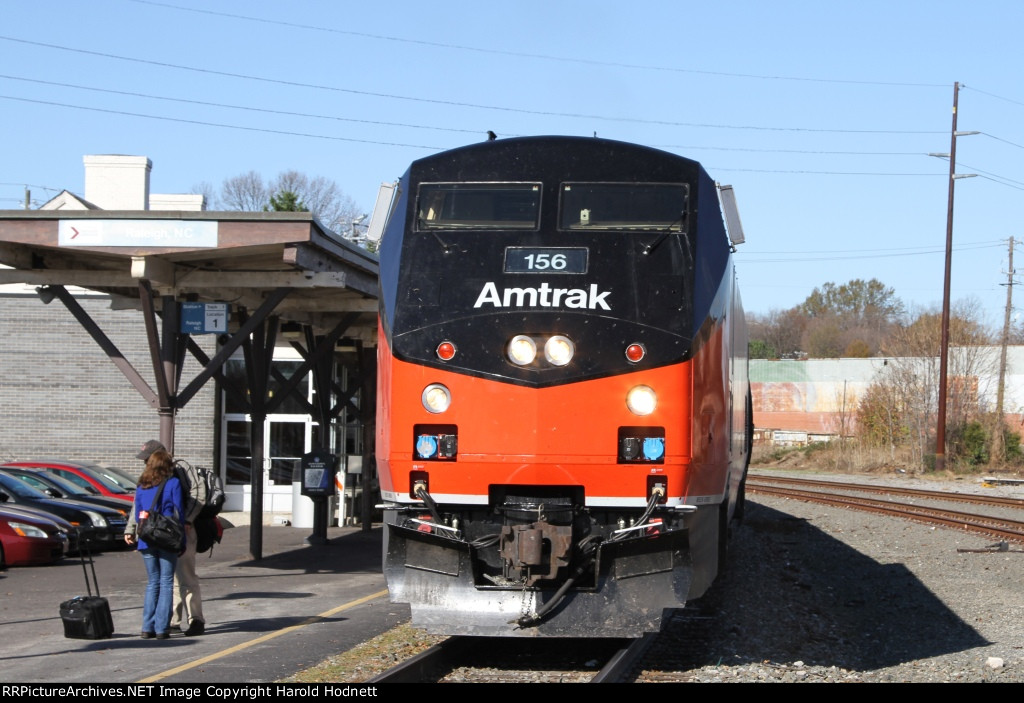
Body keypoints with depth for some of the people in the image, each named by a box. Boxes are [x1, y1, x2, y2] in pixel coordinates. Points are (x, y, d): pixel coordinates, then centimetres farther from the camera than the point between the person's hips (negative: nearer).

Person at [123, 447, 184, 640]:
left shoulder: (142, 486, 8)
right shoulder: (173, 483, -4)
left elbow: (137, 513, 11)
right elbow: (178, 513, -4)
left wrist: (131, 532, 20)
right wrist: (181, 541, 0)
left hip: (146, 541, 4)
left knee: (152, 583, 11)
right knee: (166, 583, 1)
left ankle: (147, 627, 5)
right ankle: (162, 628, -5)